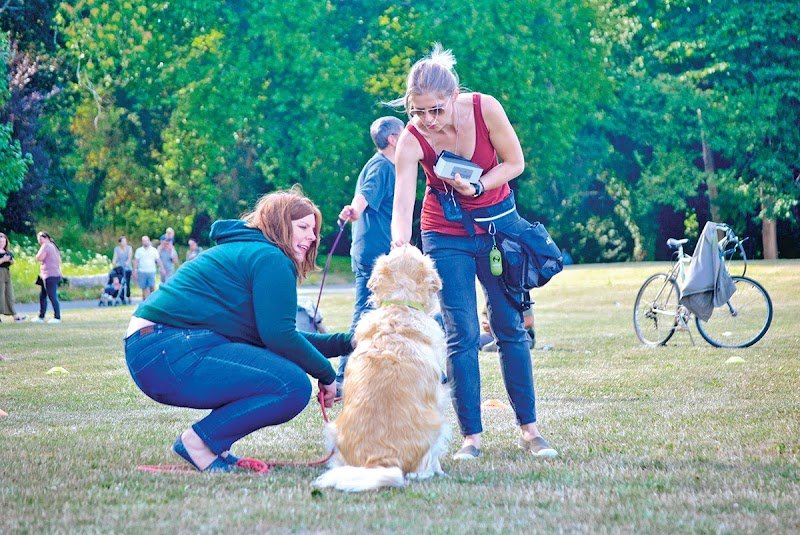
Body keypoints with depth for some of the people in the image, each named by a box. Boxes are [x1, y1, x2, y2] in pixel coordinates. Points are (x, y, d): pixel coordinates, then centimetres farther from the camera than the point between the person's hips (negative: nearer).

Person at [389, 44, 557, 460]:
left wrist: (478, 186, -24)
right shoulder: (412, 140, -22)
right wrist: (400, 246, -46)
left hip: (498, 223, 1)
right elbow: (402, 203, -29)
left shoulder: (485, 109, -20)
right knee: (462, 334, -7)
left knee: (510, 326, 4)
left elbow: (515, 162, -8)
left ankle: (529, 429, 11)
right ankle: (471, 437, -2)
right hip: (447, 235, -1)